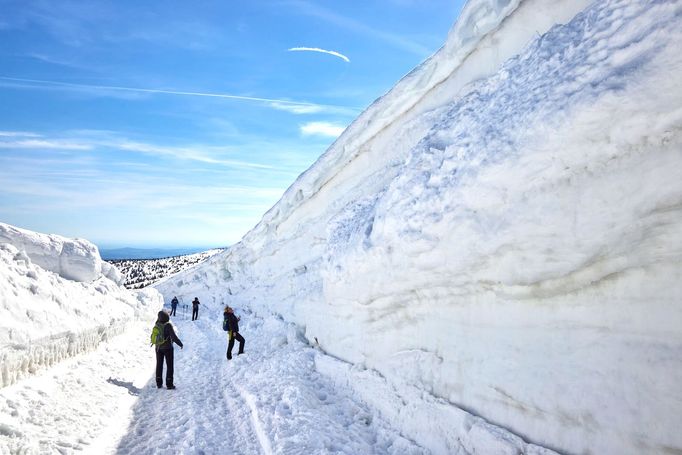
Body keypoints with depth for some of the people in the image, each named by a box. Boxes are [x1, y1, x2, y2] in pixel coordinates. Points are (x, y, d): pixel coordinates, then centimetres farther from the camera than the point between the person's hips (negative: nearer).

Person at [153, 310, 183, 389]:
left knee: (159, 365, 15)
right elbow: (174, 336, -22)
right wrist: (180, 343, -10)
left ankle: (159, 383, 20)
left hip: (158, 348, 5)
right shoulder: (168, 325, -21)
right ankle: (169, 384, 4)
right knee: (169, 366, 6)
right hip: (167, 348, -4)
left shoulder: (157, 325, -7)